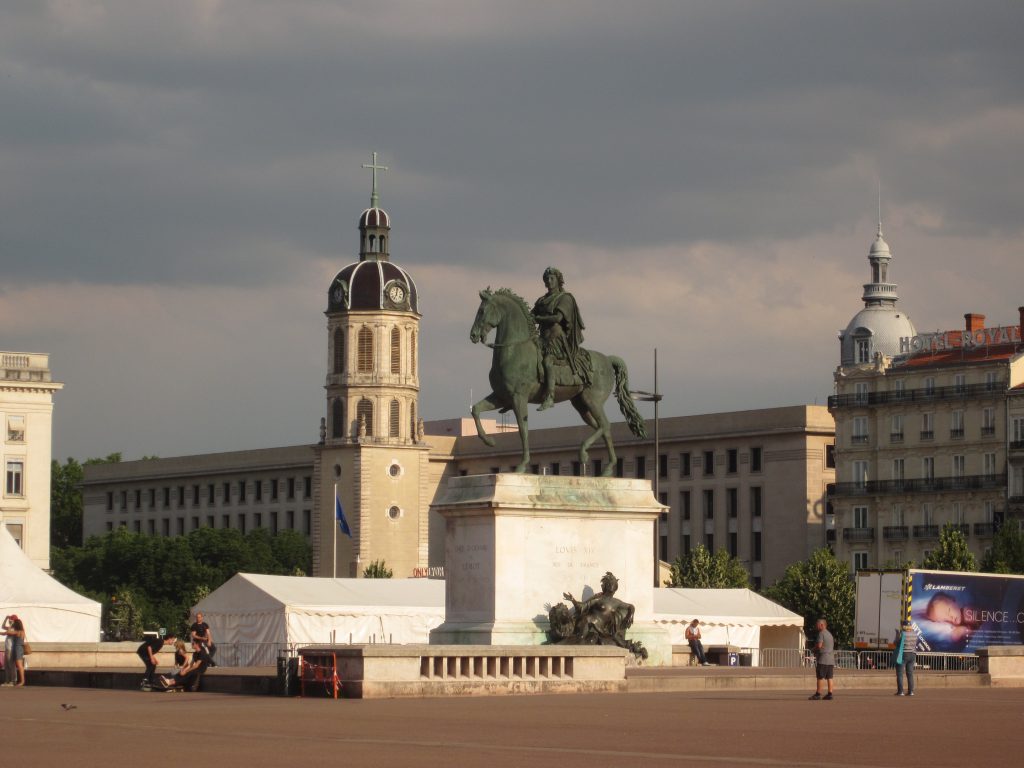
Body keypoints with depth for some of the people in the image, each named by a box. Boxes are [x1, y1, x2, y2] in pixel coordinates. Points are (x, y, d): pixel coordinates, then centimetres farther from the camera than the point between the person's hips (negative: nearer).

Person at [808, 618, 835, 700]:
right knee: (829, 677, 6)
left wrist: (814, 648, 3)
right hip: (831, 659, 8)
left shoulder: (821, 633, -9)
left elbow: (819, 645, -19)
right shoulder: (830, 634, 19)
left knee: (820, 677, -4)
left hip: (822, 659, -8)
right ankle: (830, 694, 2)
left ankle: (818, 694, -4)